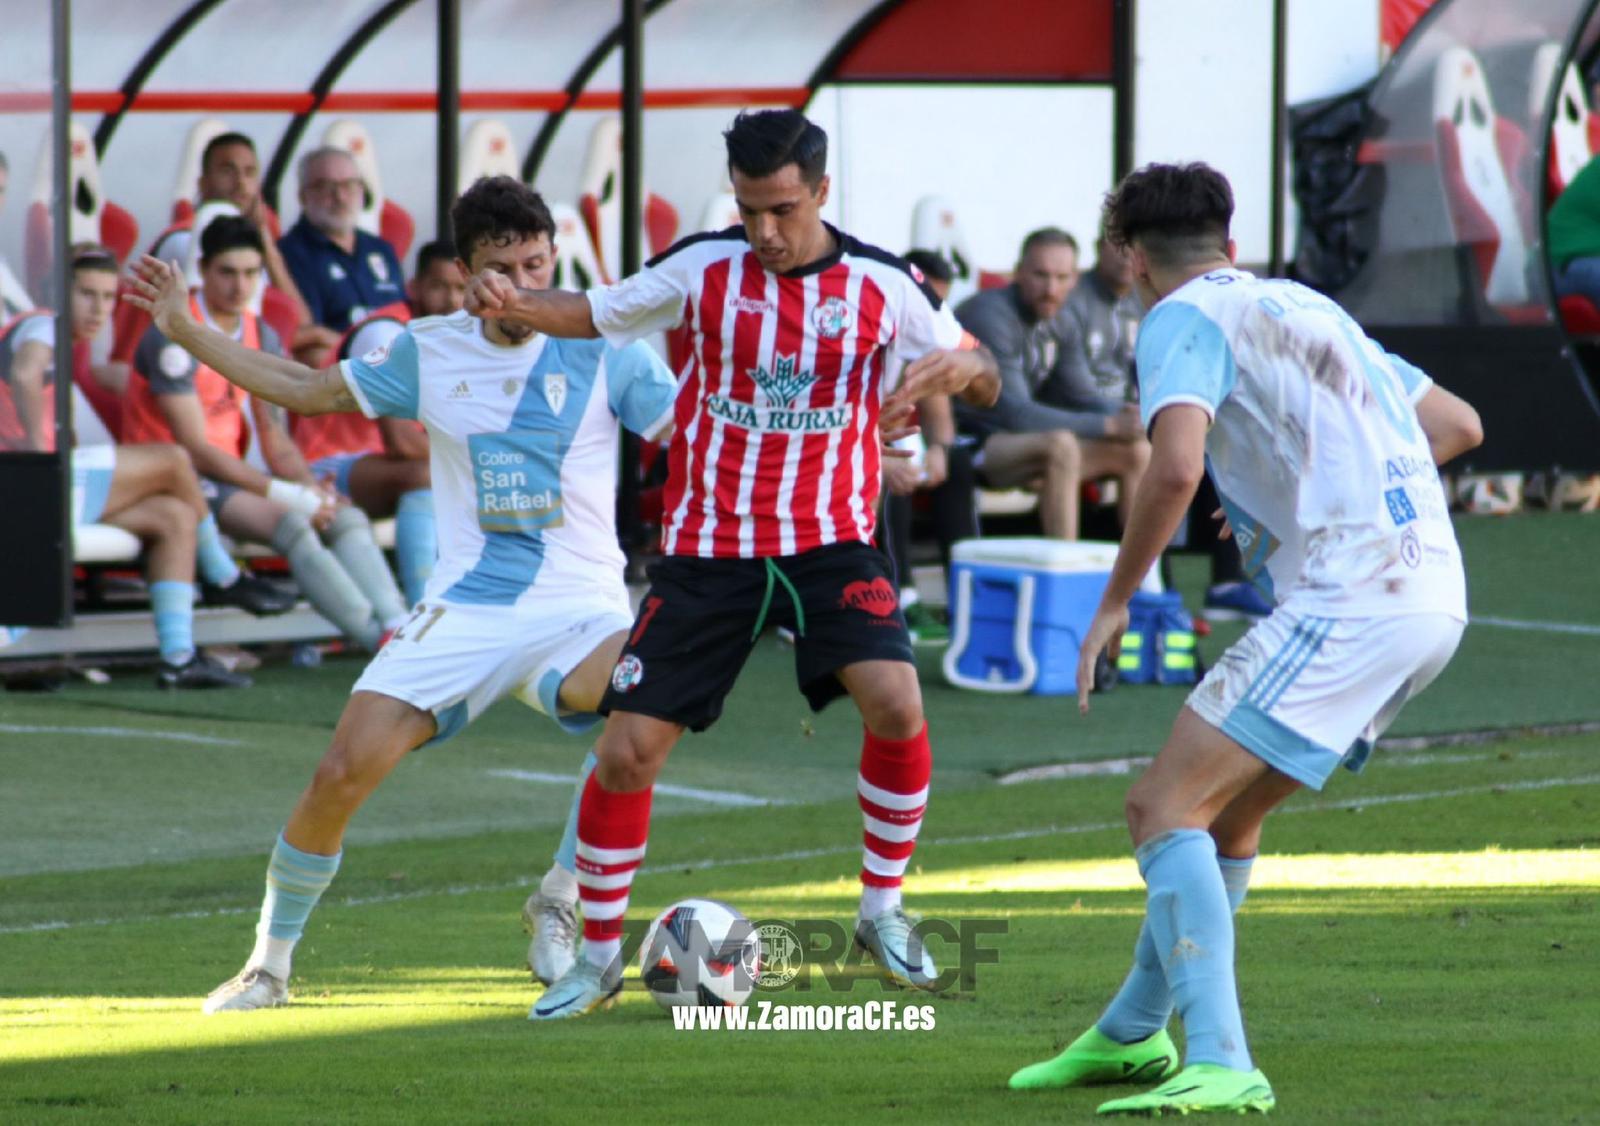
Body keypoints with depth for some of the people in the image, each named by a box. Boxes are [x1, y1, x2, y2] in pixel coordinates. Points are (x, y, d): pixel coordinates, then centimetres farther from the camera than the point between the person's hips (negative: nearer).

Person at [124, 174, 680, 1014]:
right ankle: (269, 965, 10)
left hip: (579, 609, -2)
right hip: (462, 611, 2)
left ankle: (559, 905, -17)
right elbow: (307, 391, 17)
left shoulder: (603, 353, -2)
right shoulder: (430, 353, 7)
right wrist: (186, 333, 12)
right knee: (343, 772, -11)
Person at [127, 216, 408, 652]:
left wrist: (310, 489, -11)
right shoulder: (175, 337, -14)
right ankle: (377, 637, -41)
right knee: (290, 522, -31)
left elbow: (276, 441, 12)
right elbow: (197, 450, -18)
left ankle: (399, 628, -34)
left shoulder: (262, 337, 11)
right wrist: (290, 495, -20)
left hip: (232, 475, 8)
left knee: (345, 516, -14)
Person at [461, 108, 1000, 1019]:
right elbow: (596, 314, 6)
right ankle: (600, 956, 15)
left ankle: (883, 909, -2)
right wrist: (512, 305, -14)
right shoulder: (706, 268, -3)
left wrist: (956, 369, -23)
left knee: (896, 703, -24)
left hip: (829, 541, -1)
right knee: (627, 749, -4)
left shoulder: (880, 285, -4)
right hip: (708, 549, 1)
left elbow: (982, 378, 2)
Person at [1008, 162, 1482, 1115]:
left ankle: (1220, 1067, -24)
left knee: (1165, 806, -10)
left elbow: (1177, 466, -19)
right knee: (1227, 808, 23)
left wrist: (1116, 601, -7)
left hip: (1351, 598, -9)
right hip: (1437, 596, 9)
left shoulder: (1185, 319, -1)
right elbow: (1459, 424, 30)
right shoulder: (1305, 306, 25)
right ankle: (1132, 1036, 37)